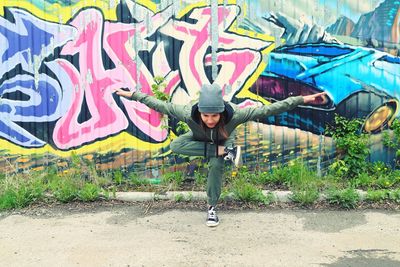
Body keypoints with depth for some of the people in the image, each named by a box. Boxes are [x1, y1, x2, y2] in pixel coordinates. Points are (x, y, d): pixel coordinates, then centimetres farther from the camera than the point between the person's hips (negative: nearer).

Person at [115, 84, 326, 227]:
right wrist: (132, 95, -30)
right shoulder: (189, 114, -43)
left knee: (216, 166, -22)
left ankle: (212, 208, 3)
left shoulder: (234, 115, -46)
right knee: (175, 146, -27)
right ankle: (225, 152, -21)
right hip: (199, 139, 1)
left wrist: (302, 100, -47)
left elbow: (267, 110, -44)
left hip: (223, 140, -1)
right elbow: (159, 105, -32)